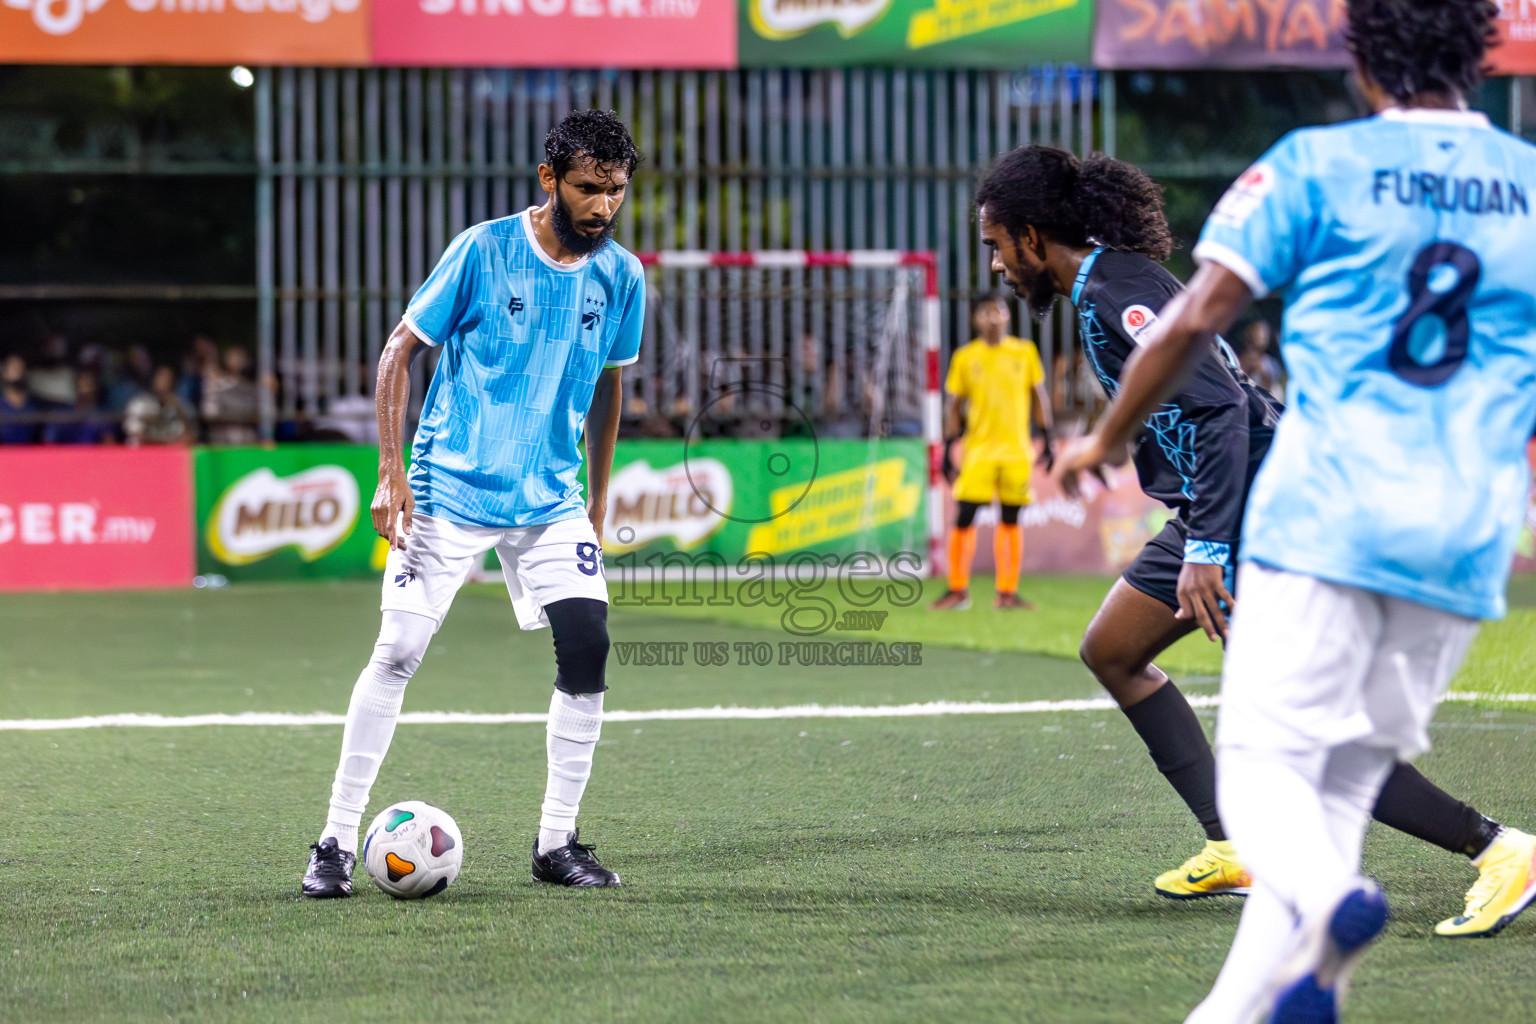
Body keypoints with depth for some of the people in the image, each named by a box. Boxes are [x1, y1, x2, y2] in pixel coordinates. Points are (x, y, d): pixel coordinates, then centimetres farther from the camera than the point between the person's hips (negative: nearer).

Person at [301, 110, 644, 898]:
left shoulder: (621, 277, 1)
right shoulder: (483, 251, -11)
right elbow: (399, 351, -4)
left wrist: (596, 507, 17)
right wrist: (391, 472, -12)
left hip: (550, 498, 3)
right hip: (450, 489, -3)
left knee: (587, 643, -11)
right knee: (397, 654, -7)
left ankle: (557, 843, 1)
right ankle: (337, 840, 5)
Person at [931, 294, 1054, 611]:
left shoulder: (1025, 353, 6)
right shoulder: (965, 357, 3)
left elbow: (1039, 397, 12)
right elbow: (953, 404, 6)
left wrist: (1047, 439, 6)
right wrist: (948, 449, 1)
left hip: (1017, 450, 1)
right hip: (977, 450, -1)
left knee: (1011, 520, 2)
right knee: (964, 518, -7)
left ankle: (1007, 592, 8)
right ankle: (958, 591, 3)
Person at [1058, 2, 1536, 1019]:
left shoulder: (1313, 165, 1)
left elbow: (1198, 317, -4)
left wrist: (1105, 440, 9)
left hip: (1323, 521, -3)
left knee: (1263, 760, -2)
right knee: (1346, 782, 12)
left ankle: (1326, 901, -33)